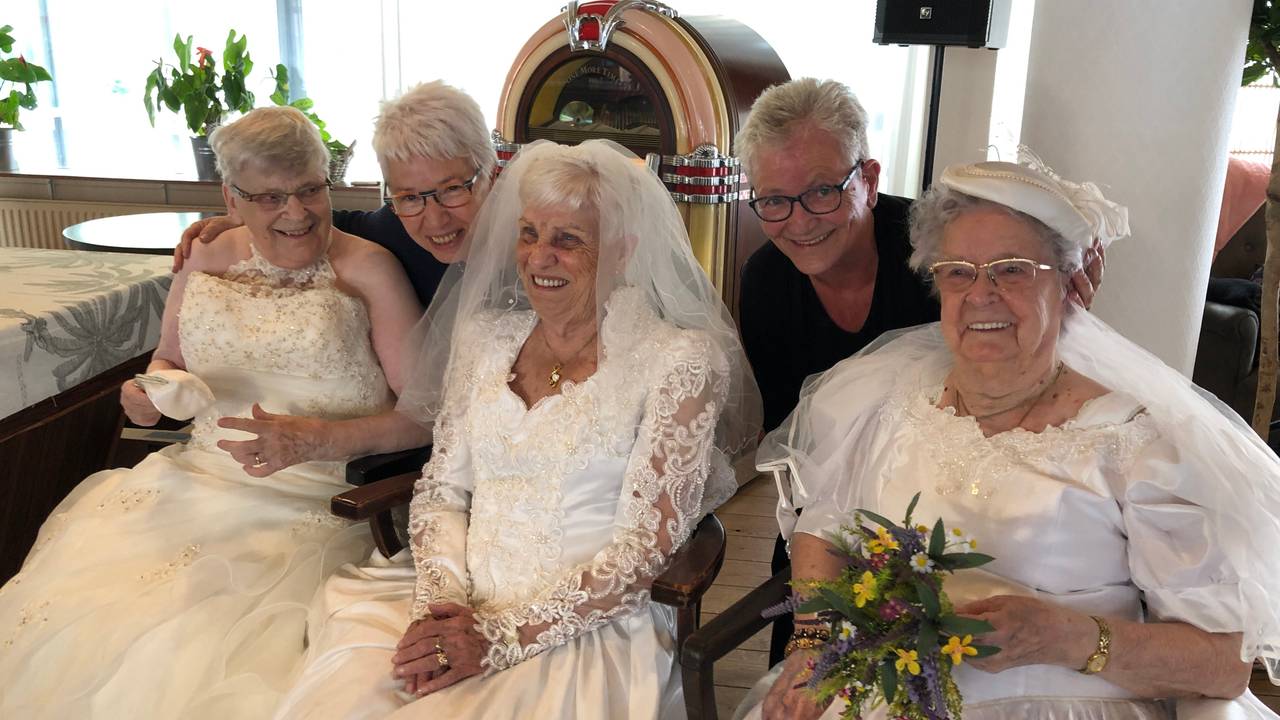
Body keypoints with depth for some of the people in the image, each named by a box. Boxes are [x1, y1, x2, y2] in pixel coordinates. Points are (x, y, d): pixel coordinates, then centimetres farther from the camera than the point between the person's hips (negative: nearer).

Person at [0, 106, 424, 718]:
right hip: (198, 482, 5)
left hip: (313, 501, -5)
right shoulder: (207, 262, 10)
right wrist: (149, 393, 3)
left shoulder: (368, 268, -6)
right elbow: (168, 360, 27)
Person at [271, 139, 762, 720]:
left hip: (587, 632, -4)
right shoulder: (485, 335, 9)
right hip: (460, 610, 4)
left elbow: (648, 541, -10)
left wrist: (502, 636, -14)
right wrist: (441, 600, -8)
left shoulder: (679, 360, -6)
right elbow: (441, 489, 10)